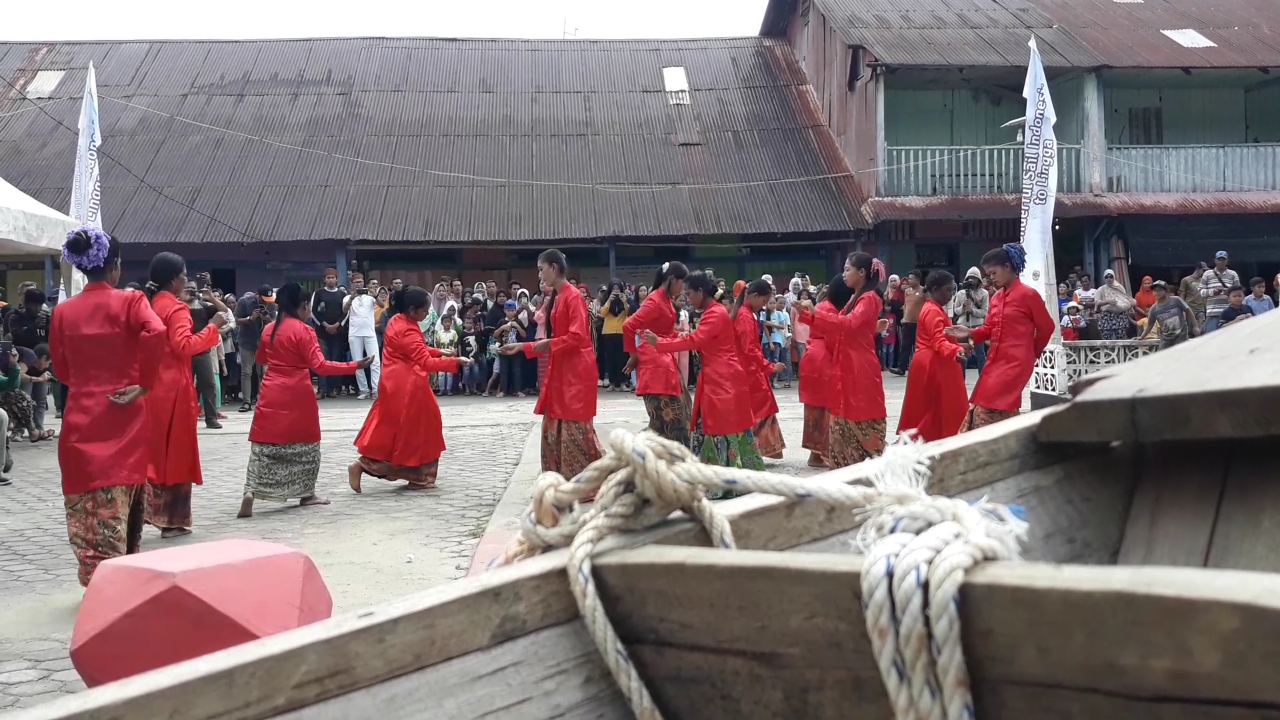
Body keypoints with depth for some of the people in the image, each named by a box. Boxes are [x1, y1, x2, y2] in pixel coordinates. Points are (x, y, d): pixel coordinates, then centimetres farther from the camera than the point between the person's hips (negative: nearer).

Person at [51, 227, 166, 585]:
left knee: (86, 503, 7)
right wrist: (144, 383, -15)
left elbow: (61, 369, 8)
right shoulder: (129, 301, -6)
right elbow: (156, 333, -25)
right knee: (121, 498, 4)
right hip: (123, 415, -3)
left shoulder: (63, 311, 4)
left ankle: (95, 579, 8)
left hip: (81, 415, 3)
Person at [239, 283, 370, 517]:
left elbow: (261, 359, 23)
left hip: (271, 393, 4)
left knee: (264, 444, 2)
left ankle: (250, 492, -14)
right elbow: (319, 366, -17)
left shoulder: (269, 330, 7)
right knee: (304, 442, 12)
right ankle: (306, 493, 20)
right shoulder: (304, 331, -11)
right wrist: (355, 365, -16)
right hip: (297, 395, -4)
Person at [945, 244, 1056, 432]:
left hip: (1015, 362, -8)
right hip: (995, 361, 8)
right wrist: (970, 333, -4)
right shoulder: (995, 297, 13)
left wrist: (1033, 352, 11)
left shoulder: (1028, 295, -9)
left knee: (989, 408, -14)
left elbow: (1046, 327, -2)